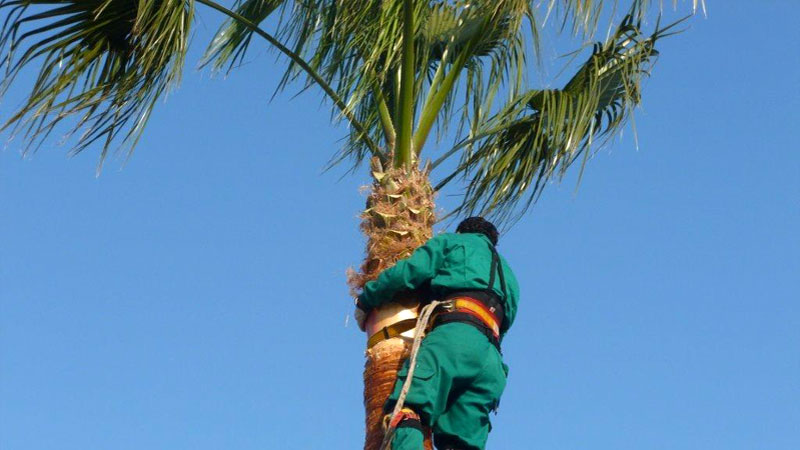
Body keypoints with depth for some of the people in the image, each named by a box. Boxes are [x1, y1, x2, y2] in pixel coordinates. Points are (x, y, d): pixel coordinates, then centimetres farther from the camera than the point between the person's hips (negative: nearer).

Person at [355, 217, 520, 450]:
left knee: (407, 408, -24)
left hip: (455, 334, -6)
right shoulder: (507, 275, 42)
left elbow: (409, 271, 9)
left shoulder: (453, 241, 24)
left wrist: (365, 300, 20)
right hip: (492, 359, 6)